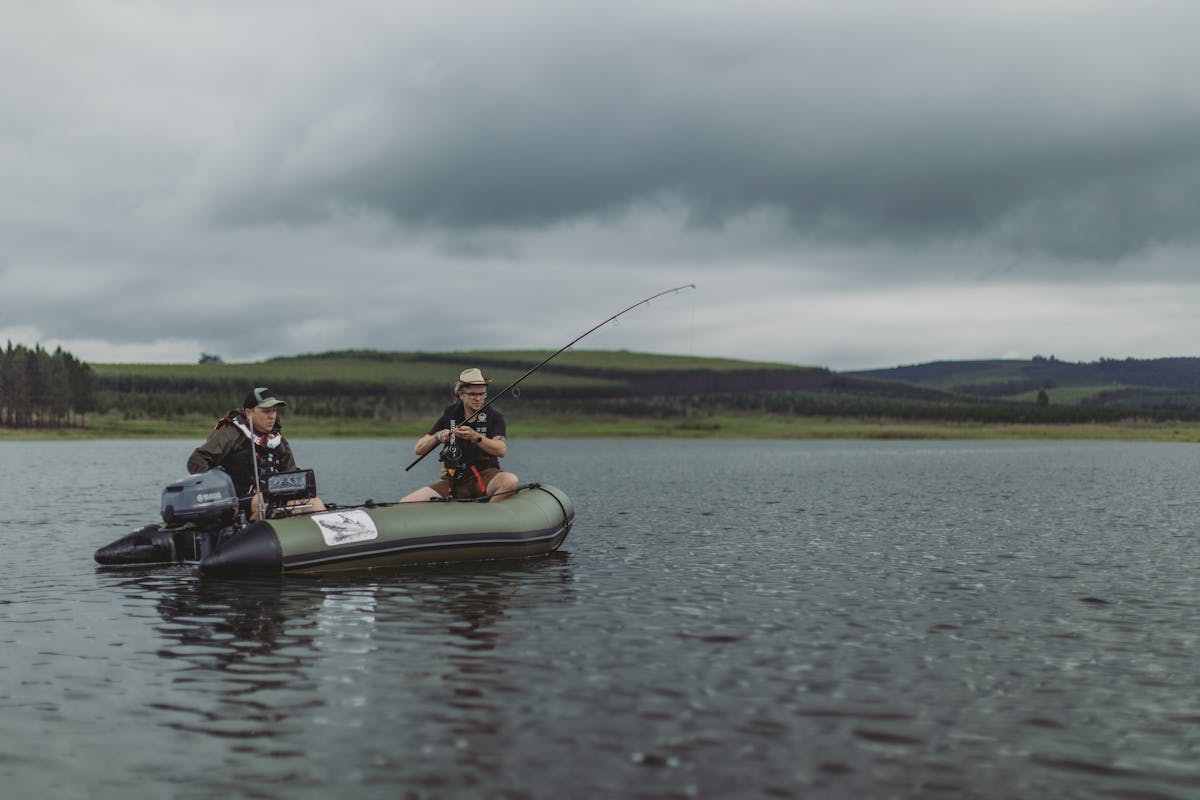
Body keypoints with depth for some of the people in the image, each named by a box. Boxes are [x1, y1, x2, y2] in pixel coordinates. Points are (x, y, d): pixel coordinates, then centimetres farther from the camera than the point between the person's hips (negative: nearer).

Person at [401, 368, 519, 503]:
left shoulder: (494, 416, 2)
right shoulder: (450, 415, 9)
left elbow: (501, 450, -16)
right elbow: (419, 449, 6)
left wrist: (475, 437, -30)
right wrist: (437, 437, -14)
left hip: (485, 477, -2)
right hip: (454, 481, 2)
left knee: (510, 480, -37)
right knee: (404, 506, -16)